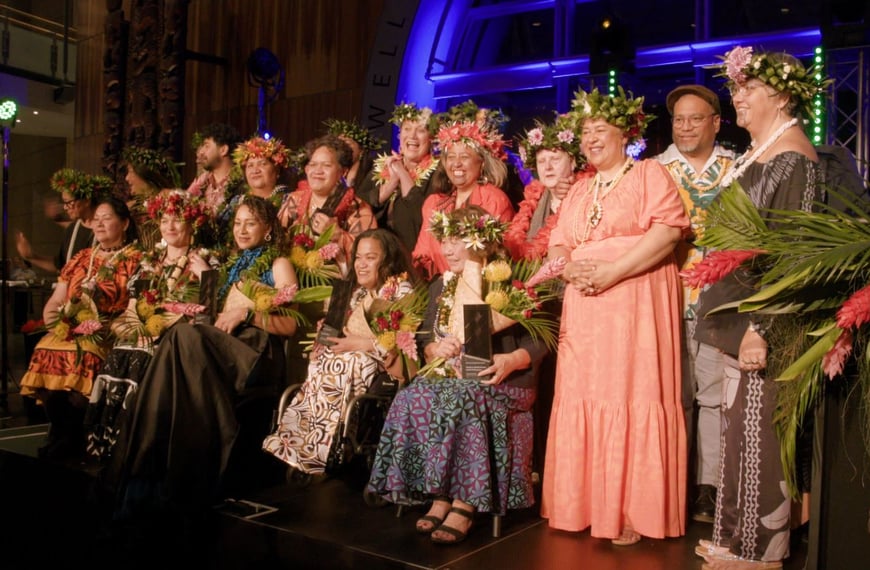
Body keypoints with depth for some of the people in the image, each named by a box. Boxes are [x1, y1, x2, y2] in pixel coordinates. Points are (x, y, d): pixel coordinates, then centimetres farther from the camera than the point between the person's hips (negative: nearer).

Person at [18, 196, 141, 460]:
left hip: (108, 334, -5)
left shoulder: (135, 261, 5)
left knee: (83, 357, -33)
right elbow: (53, 303, 20)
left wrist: (106, 328, -16)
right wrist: (55, 323, 0)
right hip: (69, 329, 5)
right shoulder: (81, 258, 22)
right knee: (46, 351, -25)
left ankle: (70, 439, -14)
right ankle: (62, 436, -11)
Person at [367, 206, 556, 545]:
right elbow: (424, 337, 18)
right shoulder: (441, 287, 19)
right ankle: (439, 497, -23)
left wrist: (513, 360, -21)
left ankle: (463, 504, -29)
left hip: (498, 381, -5)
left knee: (461, 401, -37)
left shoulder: (512, 283, 1)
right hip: (449, 376, 5)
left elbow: (540, 339, -3)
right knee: (414, 399, -27)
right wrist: (434, 348, -5)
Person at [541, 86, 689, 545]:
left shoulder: (649, 173, 2)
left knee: (631, 399, -7)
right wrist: (568, 268, -6)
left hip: (635, 304, -6)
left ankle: (633, 510, 3)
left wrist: (612, 271, -18)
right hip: (584, 307, 6)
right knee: (583, 397, 5)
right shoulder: (580, 189, 22)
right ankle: (586, 503, 15)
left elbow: (668, 229, -12)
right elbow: (558, 243, 18)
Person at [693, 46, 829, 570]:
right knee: (741, 426, 14)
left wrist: (762, 328, -23)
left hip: (762, 318, -9)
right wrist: (737, 324, 17)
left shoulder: (792, 157, -12)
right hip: (739, 316, 9)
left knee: (756, 430, 0)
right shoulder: (758, 153, 16)